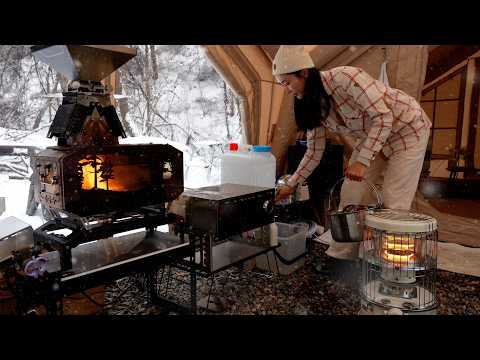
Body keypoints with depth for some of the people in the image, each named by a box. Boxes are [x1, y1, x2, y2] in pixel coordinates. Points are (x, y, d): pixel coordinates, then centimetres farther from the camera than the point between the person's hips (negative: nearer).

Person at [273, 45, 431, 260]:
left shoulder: (344, 78, -31)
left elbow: (383, 117, -30)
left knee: (394, 203, -10)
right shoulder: (313, 106, -7)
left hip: (407, 128, -7)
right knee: (350, 193, 0)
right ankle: (341, 257, 10)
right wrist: (292, 185, -2)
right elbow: (314, 152, 0)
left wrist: (362, 161, -35)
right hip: (371, 136, 7)